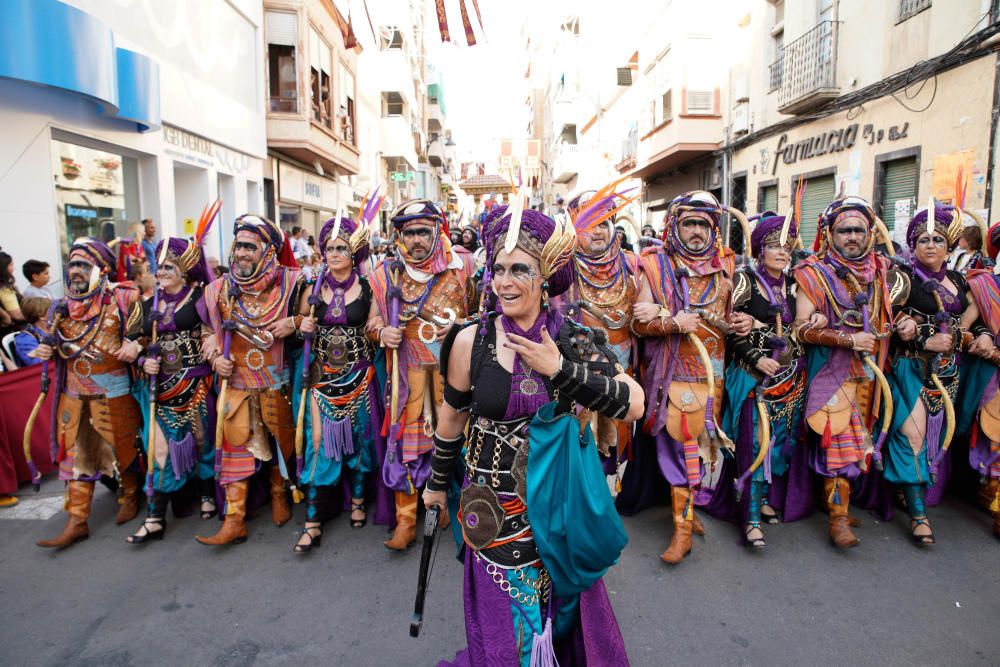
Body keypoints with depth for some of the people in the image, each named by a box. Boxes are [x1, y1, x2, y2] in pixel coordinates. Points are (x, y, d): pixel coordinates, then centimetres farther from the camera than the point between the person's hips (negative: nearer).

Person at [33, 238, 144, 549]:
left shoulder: (122, 298, -10)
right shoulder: (63, 305, 8)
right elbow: (57, 342, 21)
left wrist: (136, 345, -26)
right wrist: (47, 350, 0)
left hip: (112, 390, -5)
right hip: (73, 391, 5)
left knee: (121, 447, 9)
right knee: (75, 453, 7)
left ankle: (130, 495, 34)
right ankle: (76, 521, 14)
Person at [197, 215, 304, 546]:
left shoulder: (289, 282, -8)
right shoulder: (220, 289, 4)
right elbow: (211, 330, 16)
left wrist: (294, 323, -20)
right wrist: (216, 358, -1)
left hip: (277, 381, -2)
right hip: (236, 382, 2)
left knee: (281, 441, 12)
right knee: (236, 447, 1)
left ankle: (279, 494, 37)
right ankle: (234, 521, 7)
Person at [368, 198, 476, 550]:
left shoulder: (461, 267, -1)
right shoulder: (388, 274, 4)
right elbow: (373, 318, 11)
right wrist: (382, 331, -9)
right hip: (408, 368, 1)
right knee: (406, 438, 4)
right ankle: (405, 521, 16)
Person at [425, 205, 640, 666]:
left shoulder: (573, 339, -8)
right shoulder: (471, 341, -10)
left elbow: (634, 405, -14)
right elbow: (452, 419, 3)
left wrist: (560, 369, -22)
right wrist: (437, 485, 13)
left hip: (560, 503, 1)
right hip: (496, 508, -1)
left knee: (564, 614, 20)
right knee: (510, 622, 12)